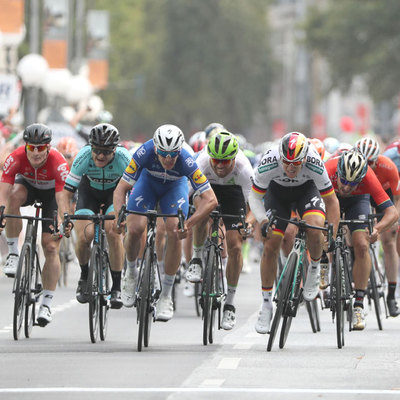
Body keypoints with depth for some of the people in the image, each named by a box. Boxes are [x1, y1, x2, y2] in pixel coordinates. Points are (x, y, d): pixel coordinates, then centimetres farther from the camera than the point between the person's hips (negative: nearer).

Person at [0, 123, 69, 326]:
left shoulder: (58, 163, -36)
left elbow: (62, 200, -40)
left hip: (51, 191, -1)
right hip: (27, 184, 1)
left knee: (51, 247, -12)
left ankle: (46, 305, -5)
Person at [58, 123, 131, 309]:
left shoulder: (123, 158, -33)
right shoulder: (84, 157, -31)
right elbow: (66, 193, -29)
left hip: (115, 191, -1)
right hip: (89, 191, 1)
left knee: (113, 231, -25)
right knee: (85, 235, -21)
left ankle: (117, 288, -14)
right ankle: (84, 276, 9)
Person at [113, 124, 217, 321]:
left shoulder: (186, 161, -39)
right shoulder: (145, 152, -37)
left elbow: (210, 200, -38)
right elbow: (121, 188, -32)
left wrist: (189, 223, -50)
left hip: (174, 187, 0)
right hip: (148, 181, 0)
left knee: (175, 233, -19)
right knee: (135, 229, -18)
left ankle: (166, 296, -8)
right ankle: (131, 273, 13)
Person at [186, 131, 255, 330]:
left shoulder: (243, 168, -38)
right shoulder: (201, 163, -37)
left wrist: (248, 222, -57)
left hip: (233, 190, -1)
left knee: (235, 246, -10)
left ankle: (230, 303, 3)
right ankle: (197, 257, -4)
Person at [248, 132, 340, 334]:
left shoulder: (315, 164, -37)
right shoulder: (268, 163, -36)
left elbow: (331, 201, -24)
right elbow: (254, 197, -19)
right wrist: (263, 221, -35)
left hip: (307, 189, -1)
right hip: (277, 190, 1)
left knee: (315, 229, -30)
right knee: (270, 247, -7)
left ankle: (314, 270, 1)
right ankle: (266, 305, 7)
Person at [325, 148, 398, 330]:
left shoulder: (368, 176, -38)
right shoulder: (327, 170, -40)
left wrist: (377, 229, -57)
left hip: (358, 200, -1)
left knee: (361, 246, -18)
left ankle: (359, 305, -14)